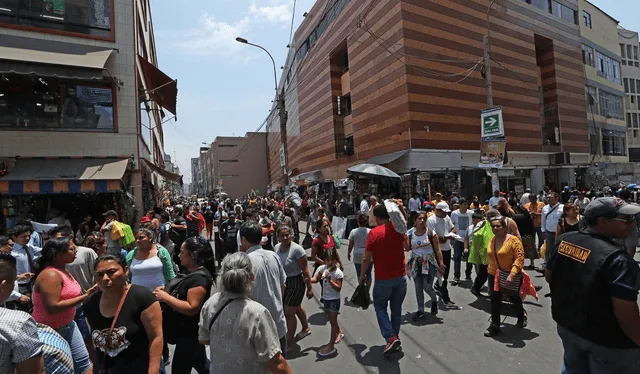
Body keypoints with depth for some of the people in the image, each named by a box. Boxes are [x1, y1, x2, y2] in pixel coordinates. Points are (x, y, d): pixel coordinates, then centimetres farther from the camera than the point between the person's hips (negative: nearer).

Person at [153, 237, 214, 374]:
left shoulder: (199, 278, -27)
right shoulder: (190, 271, 3)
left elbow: (191, 308, -31)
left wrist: (165, 297, -25)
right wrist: (166, 290, 0)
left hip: (190, 333, -9)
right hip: (187, 331, 9)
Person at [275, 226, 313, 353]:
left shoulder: (297, 249, -24)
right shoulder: (276, 247, -4)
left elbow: (305, 270, -20)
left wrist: (309, 288, -17)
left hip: (295, 283, -7)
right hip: (283, 283, 7)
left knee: (289, 313, 1)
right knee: (297, 307, 26)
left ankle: (289, 343, 21)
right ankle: (306, 329, 50)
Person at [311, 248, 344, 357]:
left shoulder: (338, 273, -21)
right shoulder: (322, 268, -5)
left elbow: (338, 288, -23)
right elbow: (315, 279, -4)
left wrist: (329, 279, -31)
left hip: (334, 300, -6)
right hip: (325, 298, 6)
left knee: (333, 321, 3)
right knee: (331, 319, 23)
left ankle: (331, 346, 11)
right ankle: (339, 332, 49)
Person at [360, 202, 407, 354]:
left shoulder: (374, 233, -16)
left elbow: (366, 258, -14)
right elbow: (405, 218, 23)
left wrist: (362, 275, 0)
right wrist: (401, 207, 8)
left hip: (383, 279, -4)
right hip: (401, 277, 5)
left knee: (380, 307, 14)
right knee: (396, 309, 18)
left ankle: (391, 337, 0)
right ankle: (395, 337, 30)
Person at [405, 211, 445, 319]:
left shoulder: (431, 233, -9)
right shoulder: (410, 233, 0)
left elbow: (437, 250, -7)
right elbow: (407, 249, -3)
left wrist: (441, 263, -12)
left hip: (429, 262, -3)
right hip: (416, 263, 3)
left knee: (427, 287, -4)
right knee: (418, 287, 7)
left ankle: (434, 300, 30)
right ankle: (420, 310, 21)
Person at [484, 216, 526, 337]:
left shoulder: (513, 240, -18)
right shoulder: (491, 240, 0)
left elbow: (520, 258, -24)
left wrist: (512, 274, -31)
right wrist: (491, 270, 17)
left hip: (511, 276, -4)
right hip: (494, 275, 4)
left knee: (514, 298, 19)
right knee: (495, 300, 6)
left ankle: (522, 316, 49)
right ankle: (495, 325, 17)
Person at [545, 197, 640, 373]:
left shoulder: (564, 240, -7)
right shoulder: (617, 258, -28)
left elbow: (549, 277, 6)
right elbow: (626, 316, -27)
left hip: (567, 325, 6)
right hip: (607, 341, -6)